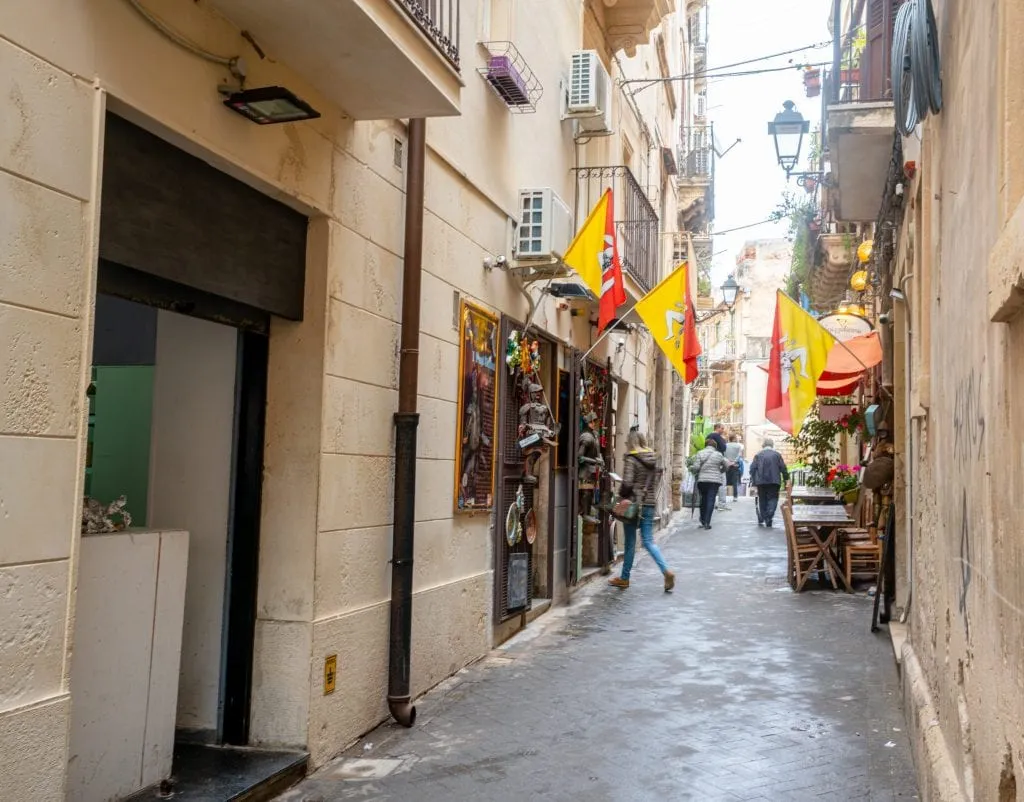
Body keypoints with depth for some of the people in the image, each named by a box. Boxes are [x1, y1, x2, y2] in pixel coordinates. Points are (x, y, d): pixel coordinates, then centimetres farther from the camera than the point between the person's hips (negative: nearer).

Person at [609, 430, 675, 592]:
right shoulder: (653, 459, 9)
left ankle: (624, 578, 17)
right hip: (650, 504, 6)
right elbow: (655, 482, 12)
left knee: (630, 542, 5)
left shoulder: (631, 459, -11)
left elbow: (627, 483, -17)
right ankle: (666, 571, -10)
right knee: (648, 541, 7)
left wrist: (621, 496, 0)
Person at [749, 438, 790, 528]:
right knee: (772, 500, 1)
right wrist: (786, 478, 9)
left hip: (761, 481, 1)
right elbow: (783, 468, 0)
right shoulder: (777, 454, 2)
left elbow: (753, 468, 1)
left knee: (762, 500, 13)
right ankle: (768, 521, -13)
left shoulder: (758, 455, 4)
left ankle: (761, 520, 15)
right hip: (774, 481, -1)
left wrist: (753, 481, 5)